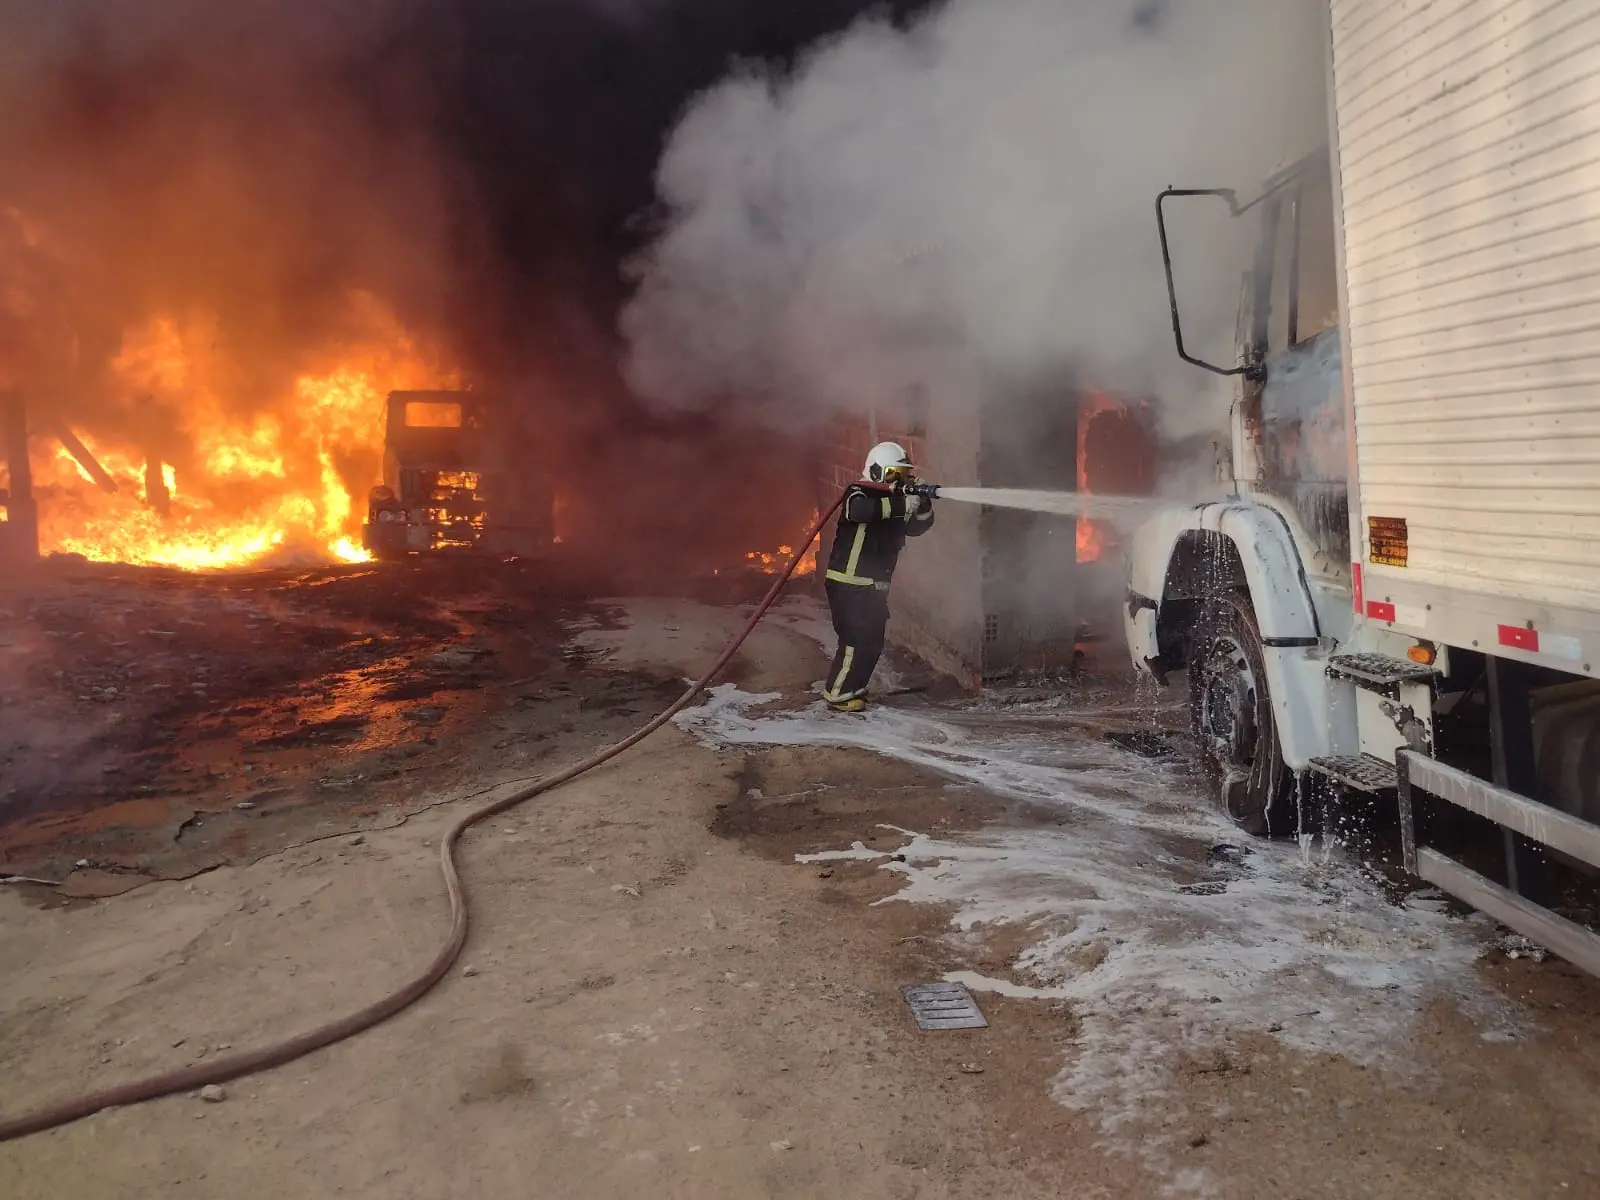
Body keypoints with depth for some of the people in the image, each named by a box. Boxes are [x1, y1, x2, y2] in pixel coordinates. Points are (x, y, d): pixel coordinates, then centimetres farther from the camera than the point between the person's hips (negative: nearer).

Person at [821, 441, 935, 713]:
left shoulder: (893, 502, 13)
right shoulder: (859, 494, -12)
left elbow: (919, 526, 11)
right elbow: (859, 510, -36)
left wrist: (922, 501, -8)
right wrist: (902, 504, -37)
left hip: (873, 587, 9)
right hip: (848, 585, -9)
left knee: (873, 642, 12)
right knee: (856, 641, -8)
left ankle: (854, 689, 27)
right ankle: (837, 695, 5)